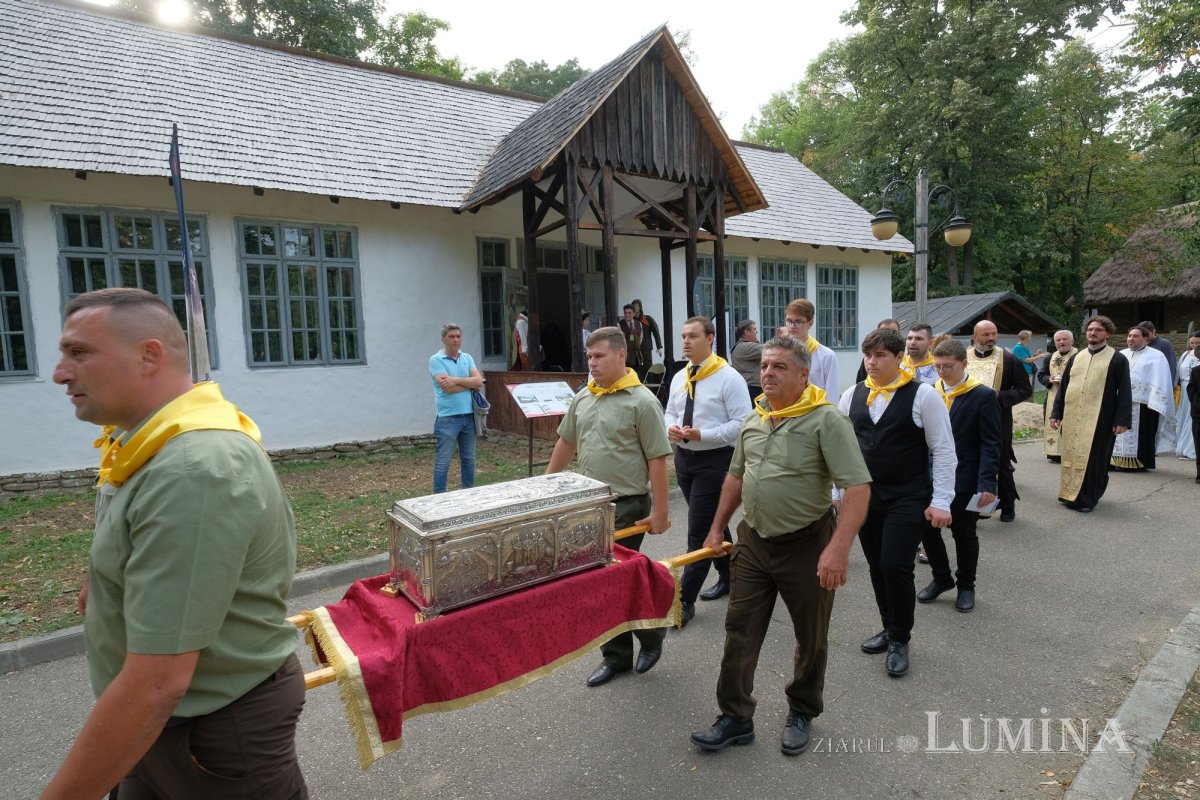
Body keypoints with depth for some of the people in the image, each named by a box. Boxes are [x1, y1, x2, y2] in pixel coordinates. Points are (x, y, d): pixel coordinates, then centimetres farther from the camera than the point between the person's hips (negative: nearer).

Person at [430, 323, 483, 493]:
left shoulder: (467, 358, 11)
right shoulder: (436, 360, -5)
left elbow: (479, 381, -2)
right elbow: (447, 387, -17)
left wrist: (457, 380, -15)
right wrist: (470, 383, -5)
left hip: (469, 416, 5)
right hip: (447, 419, -5)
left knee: (469, 459, 15)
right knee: (443, 462, 0)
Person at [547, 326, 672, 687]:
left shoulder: (642, 402, -13)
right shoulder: (583, 397, 8)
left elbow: (657, 460, -14)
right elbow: (566, 442, 19)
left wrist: (659, 512, -14)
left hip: (627, 507, -6)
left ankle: (652, 634, 32)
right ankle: (616, 655, 28)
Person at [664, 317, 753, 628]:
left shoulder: (728, 377, -13)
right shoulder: (679, 378, 8)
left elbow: (742, 423, -16)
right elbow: (670, 412, 17)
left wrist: (702, 434, -23)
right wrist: (670, 428, -6)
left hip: (714, 460, -7)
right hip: (683, 456, 7)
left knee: (699, 531, -5)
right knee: (713, 522, 21)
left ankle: (685, 601, 5)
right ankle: (727, 577, 39)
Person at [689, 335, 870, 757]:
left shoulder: (826, 419, -15)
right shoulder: (753, 419, 6)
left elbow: (858, 487, -21)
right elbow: (736, 477, 16)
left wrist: (838, 549, -30)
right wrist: (717, 528, 16)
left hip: (806, 545, -5)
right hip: (753, 542, 6)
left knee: (811, 639, 15)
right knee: (740, 633, 10)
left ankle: (801, 713, 37)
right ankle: (735, 718, 25)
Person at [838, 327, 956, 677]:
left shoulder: (923, 395, -8)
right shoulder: (852, 395, 3)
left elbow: (944, 450, -7)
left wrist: (941, 501, -11)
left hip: (908, 499, -4)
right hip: (865, 496, 4)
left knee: (896, 566, -8)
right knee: (877, 566, 13)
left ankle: (900, 641, 15)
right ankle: (890, 628, 34)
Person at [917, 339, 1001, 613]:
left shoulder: (983, 396, -7)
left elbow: (991, 444, -10)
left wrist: (987, 483, -17)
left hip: (965, 480, -3)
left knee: (964, 534, 10)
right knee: (927, 529, 8)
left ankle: (966, 586, 30)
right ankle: (942, 578, 30)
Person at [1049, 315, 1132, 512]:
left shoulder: (1117, 359, -1)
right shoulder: (1075, 358, 11)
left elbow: (1124, 392, -5)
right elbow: (1062, 387, 12)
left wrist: (1122, 420, -12)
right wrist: (1056, 413, 7)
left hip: (1099, 419, -4)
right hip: (1072, 417, 4)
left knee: (1093, 459, 1)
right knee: (1072, 456, 9)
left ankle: (1087, 498, 10)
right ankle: (1071, 494, 20)